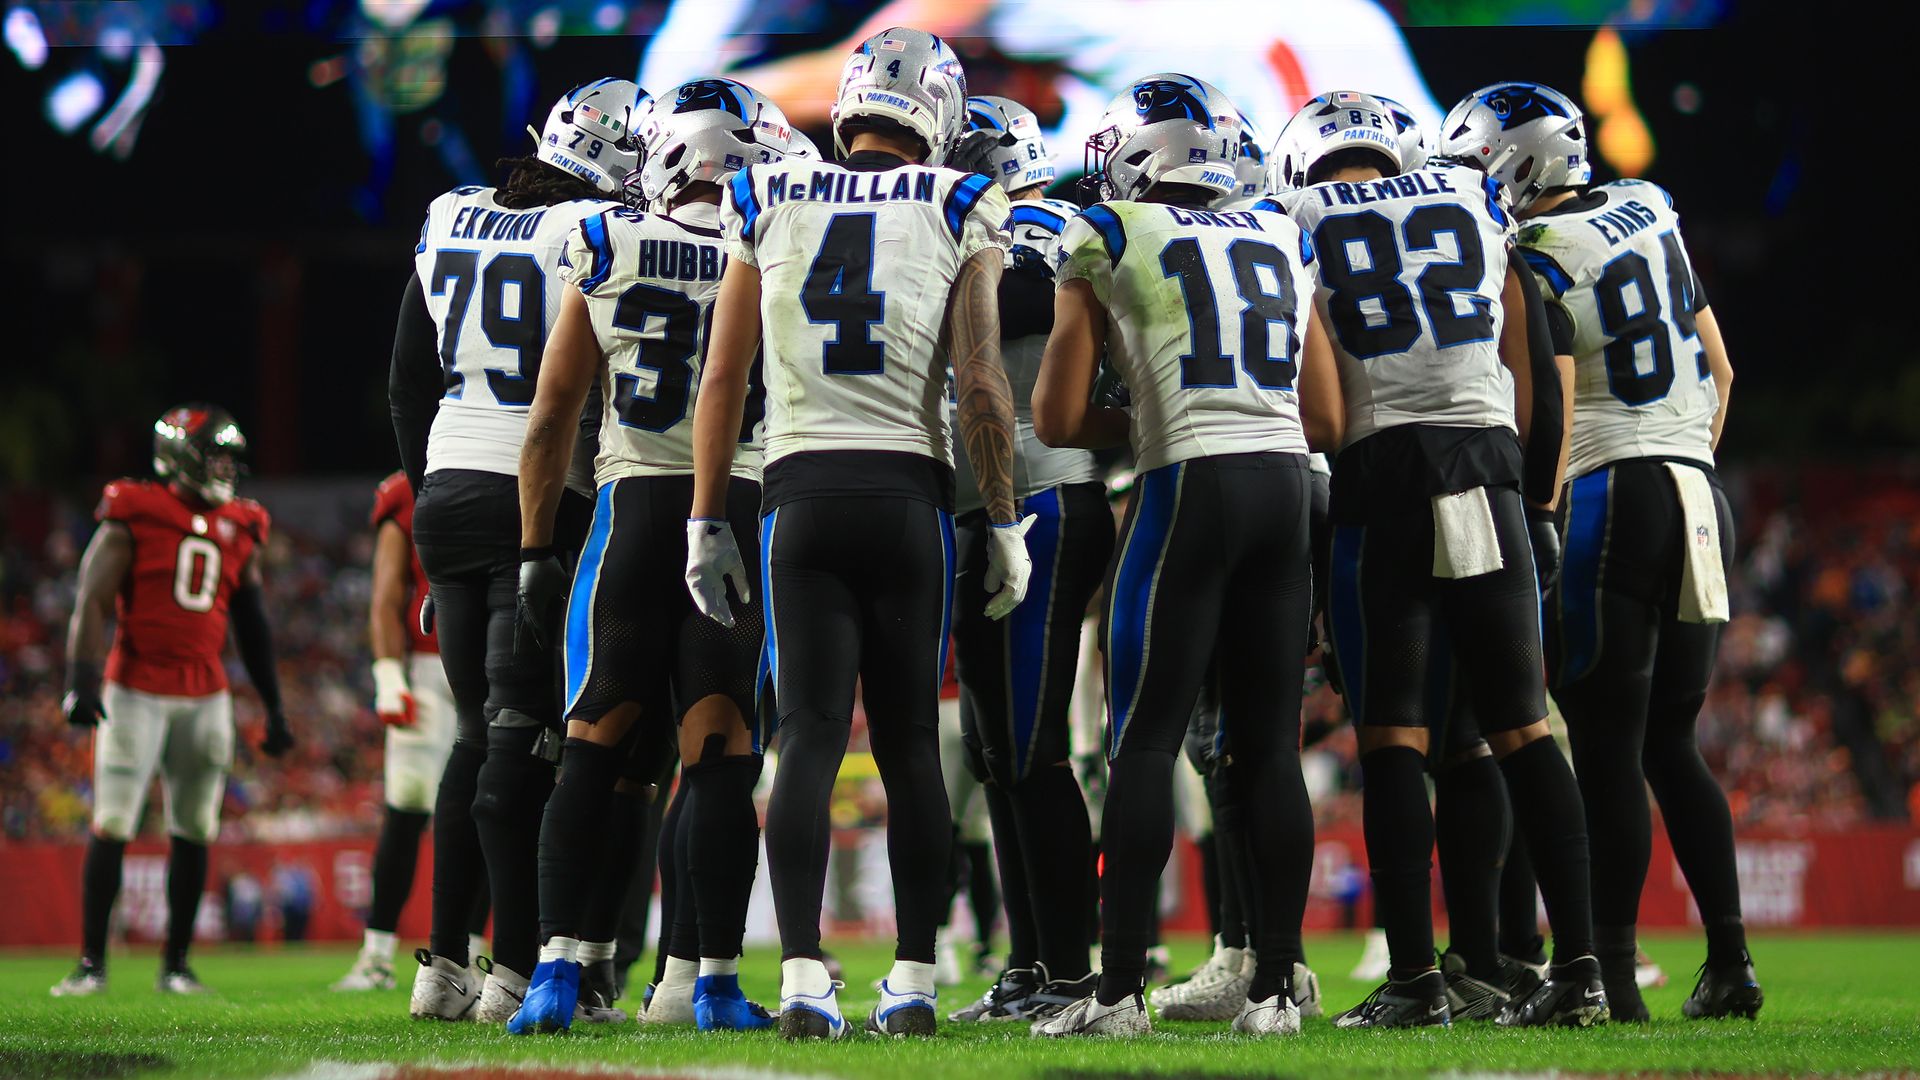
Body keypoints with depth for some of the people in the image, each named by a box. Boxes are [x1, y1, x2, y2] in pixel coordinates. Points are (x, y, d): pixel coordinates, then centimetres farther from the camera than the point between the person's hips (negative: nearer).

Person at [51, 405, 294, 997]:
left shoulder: (239, 530, 10)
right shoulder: (133, 517, -5)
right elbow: (93, 603, -11)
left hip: (205, 698, 5)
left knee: (193, 833, 3)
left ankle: (176, 966, 10)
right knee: (111, 827, -8)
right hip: (136, 692, -5)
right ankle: (91, 963, -3)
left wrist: (274, 709, 17)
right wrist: (82, 676, -24)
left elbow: (253, 626, 18)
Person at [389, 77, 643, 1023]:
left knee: (478, 732, 14)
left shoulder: (448, 226, 10)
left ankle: (442, 964, 12)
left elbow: (408, 388, 16)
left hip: (448, 492, 6)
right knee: (523, 739, -5)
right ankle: (518, 971, -6)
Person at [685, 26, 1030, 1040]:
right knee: (909, 740, 6)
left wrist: (707, 520, 12)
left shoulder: (768, 204, 8)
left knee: (810, 734, -2)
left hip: (803, 491, 1)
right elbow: (981, 384, -4)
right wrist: (1004, 524, 2)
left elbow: (721, 379, 7)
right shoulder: (959, 213, 2)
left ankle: (803, 977, -12)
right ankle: (913, 977, 5)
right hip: (909, 492, -1)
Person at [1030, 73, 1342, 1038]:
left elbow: (1057, 420, 1)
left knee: (1144, 740, -2)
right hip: (1285, 487, 5)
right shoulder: (1283, 243, 18)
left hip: (1190, 491, -5)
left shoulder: (1108, 242, 3)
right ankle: (1275, 985, 6)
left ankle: (1119, 986, -4)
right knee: (1267, 746, 7)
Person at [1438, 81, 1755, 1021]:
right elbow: (1718, 370, 19)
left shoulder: (1533, 265, -10)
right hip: (1698, 497, 7)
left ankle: (1610, 976, -7)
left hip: (1610, 499, -7)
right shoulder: (1652, 214, 13)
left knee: (1609, 749, -5)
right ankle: (1729, 960, 8)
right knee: (1671, 744, 13)